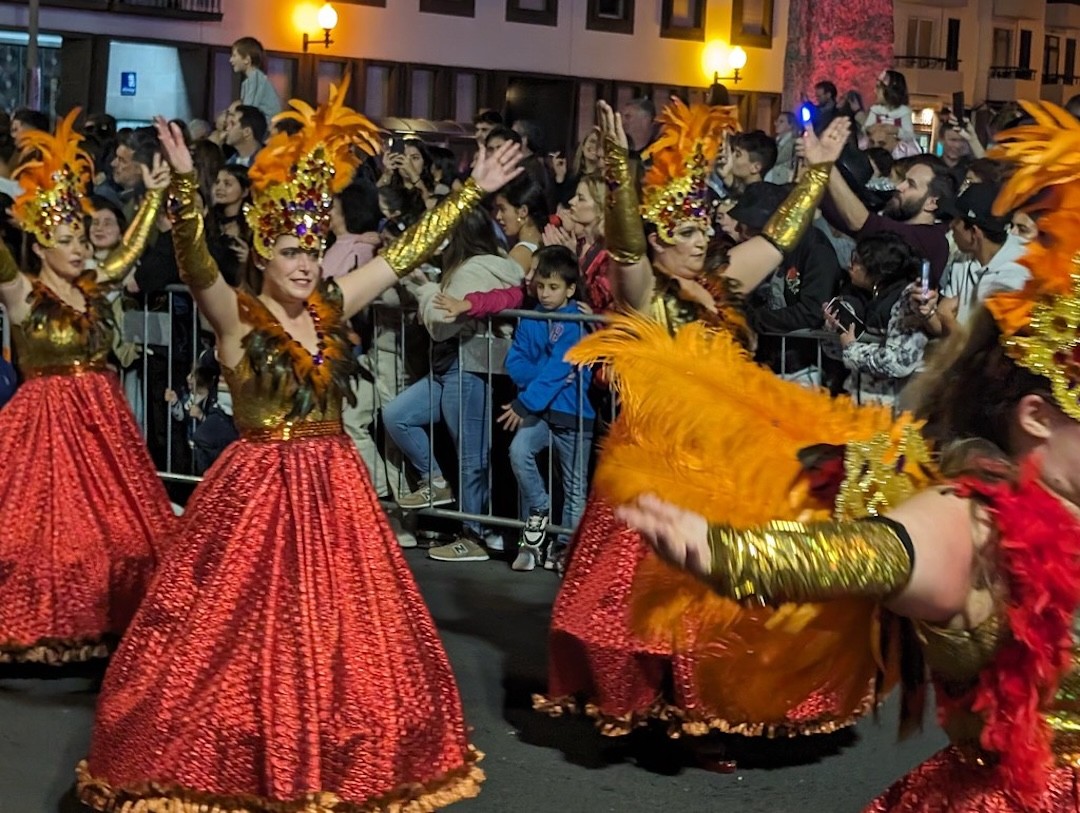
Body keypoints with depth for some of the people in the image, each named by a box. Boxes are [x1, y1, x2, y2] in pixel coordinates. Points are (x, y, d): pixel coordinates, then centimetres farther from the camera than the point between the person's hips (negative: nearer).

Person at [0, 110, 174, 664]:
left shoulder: (93, 287, 6)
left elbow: (131, 248, 18)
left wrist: (154, 195, 16)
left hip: (102, 419, 6)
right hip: (46, 421, -6)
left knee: (114, 523, 10)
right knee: (48, 526, -2)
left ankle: (103, 623, 21)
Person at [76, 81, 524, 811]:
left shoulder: (332, 308, 5)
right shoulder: (236, 315, -7)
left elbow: (405, 254, 9)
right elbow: (195, 265, -24)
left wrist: (473, 192, 10)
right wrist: (185, 184, -40)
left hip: (333, 486, 5)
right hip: (257, 489, -4)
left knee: (338, 629, 11)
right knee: (246, 630, 1)